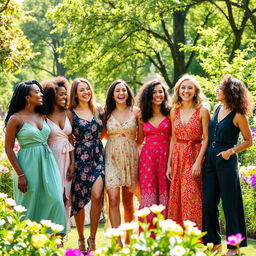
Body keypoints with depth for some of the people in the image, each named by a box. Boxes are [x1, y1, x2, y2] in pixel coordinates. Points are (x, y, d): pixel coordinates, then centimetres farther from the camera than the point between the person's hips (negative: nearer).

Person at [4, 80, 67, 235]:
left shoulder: (42, 116, 10)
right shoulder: (16, 119, -7)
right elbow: (9, 149, -7)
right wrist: (20, 175, -12)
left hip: (47, 163, 5)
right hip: (29, 165, -5)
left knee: (54, 201, -3)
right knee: (30, 206, 1)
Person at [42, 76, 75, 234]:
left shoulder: (68, 114, 6)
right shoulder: (44, 116, -6)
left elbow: (71, 140, 8)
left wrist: (72, 163, 2)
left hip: (66, 158, 4)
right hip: (52, 159, -4)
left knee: (64, 196, 7)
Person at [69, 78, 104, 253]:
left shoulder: (99, 109, 9)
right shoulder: (71, 113, 0)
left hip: (98, 156, 1)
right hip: (79, 158, -1)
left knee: (97, 196, -14)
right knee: (78, 200, 3)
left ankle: (92, 239, -2)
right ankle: (81, 239, 19)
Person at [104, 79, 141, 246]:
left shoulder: (135, 112, 3)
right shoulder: (107, 113, 7)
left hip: (131, 157, 0)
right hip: (112, 157, 0)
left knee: (128, 202, 6)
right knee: (113, 199, -13)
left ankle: (128, 239, 20)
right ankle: (117, 241, -14)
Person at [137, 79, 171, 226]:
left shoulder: (170, 114, 4)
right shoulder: (143, 116, 11)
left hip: (165, 156, -2)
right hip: (147, 157, 2)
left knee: (164, 195, -1)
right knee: (148, 196, -1)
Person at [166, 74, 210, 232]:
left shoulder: (202, 111, -4)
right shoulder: (174, 112, 9)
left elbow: (206, 138, -7)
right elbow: (173, 139, 12)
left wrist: (198, 161, -16)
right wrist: (169, 164, 8)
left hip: (194, 157, -4)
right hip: (177, 158, 5)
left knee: (191, 199, -6)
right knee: (176, 198, 5)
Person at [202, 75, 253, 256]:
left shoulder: (238, 115, -9)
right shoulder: (217, 109, 10)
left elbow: (249, 141, -4)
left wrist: (231, 151, -15)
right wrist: (203, 157, 11)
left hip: (226, 161, -7)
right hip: (210, 159, 7)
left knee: (230, 203, 0)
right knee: (208, 201, 8)